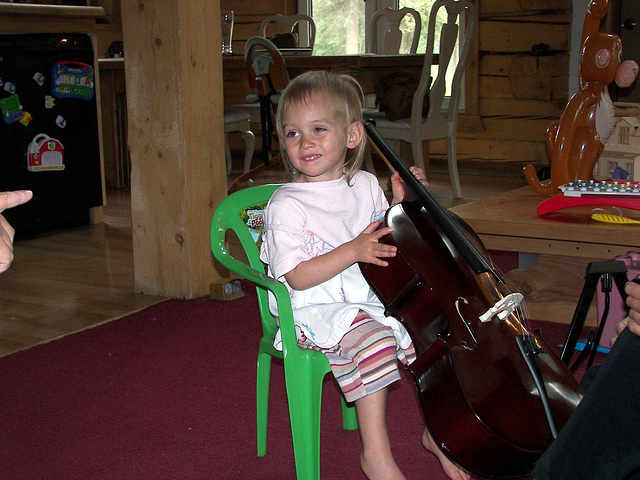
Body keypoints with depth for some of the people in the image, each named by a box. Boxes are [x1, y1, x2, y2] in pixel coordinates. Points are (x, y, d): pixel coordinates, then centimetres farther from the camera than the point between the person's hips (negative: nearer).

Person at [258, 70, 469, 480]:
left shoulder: (365, 185, 6)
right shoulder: (286, 206, -12)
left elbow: (389, 241, 19)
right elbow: (297, 277, -18)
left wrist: (403, 203, 3)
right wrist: (353, 251, -26)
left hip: (373, 298, 6)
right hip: (317, 310, -6)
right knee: (372, 337, -31)